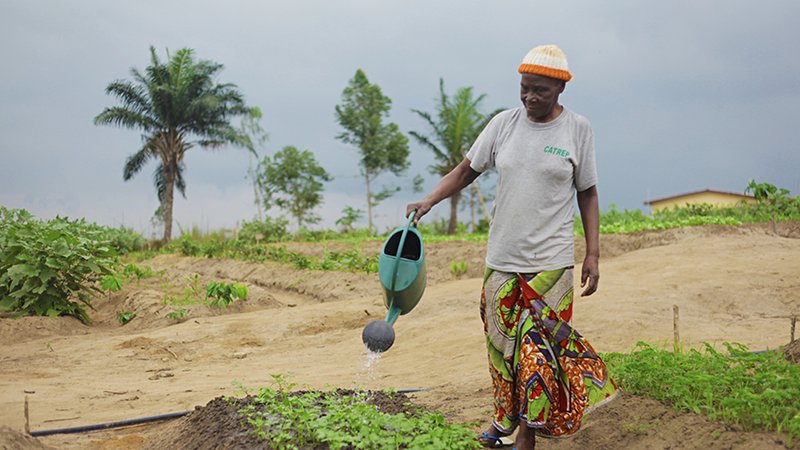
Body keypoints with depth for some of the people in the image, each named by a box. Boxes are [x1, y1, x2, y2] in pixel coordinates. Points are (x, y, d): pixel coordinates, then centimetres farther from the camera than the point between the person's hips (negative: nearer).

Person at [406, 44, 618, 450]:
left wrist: (593, 254, 0)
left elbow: (587, 194, 5)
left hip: (550, 263, -3)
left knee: (538, 349, -5)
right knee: (502, 344, 10)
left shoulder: (578, 130, -1)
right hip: (501, 260, 3)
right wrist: (429, 200, -9)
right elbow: (466, 170, 7)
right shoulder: (504, 124, 3)